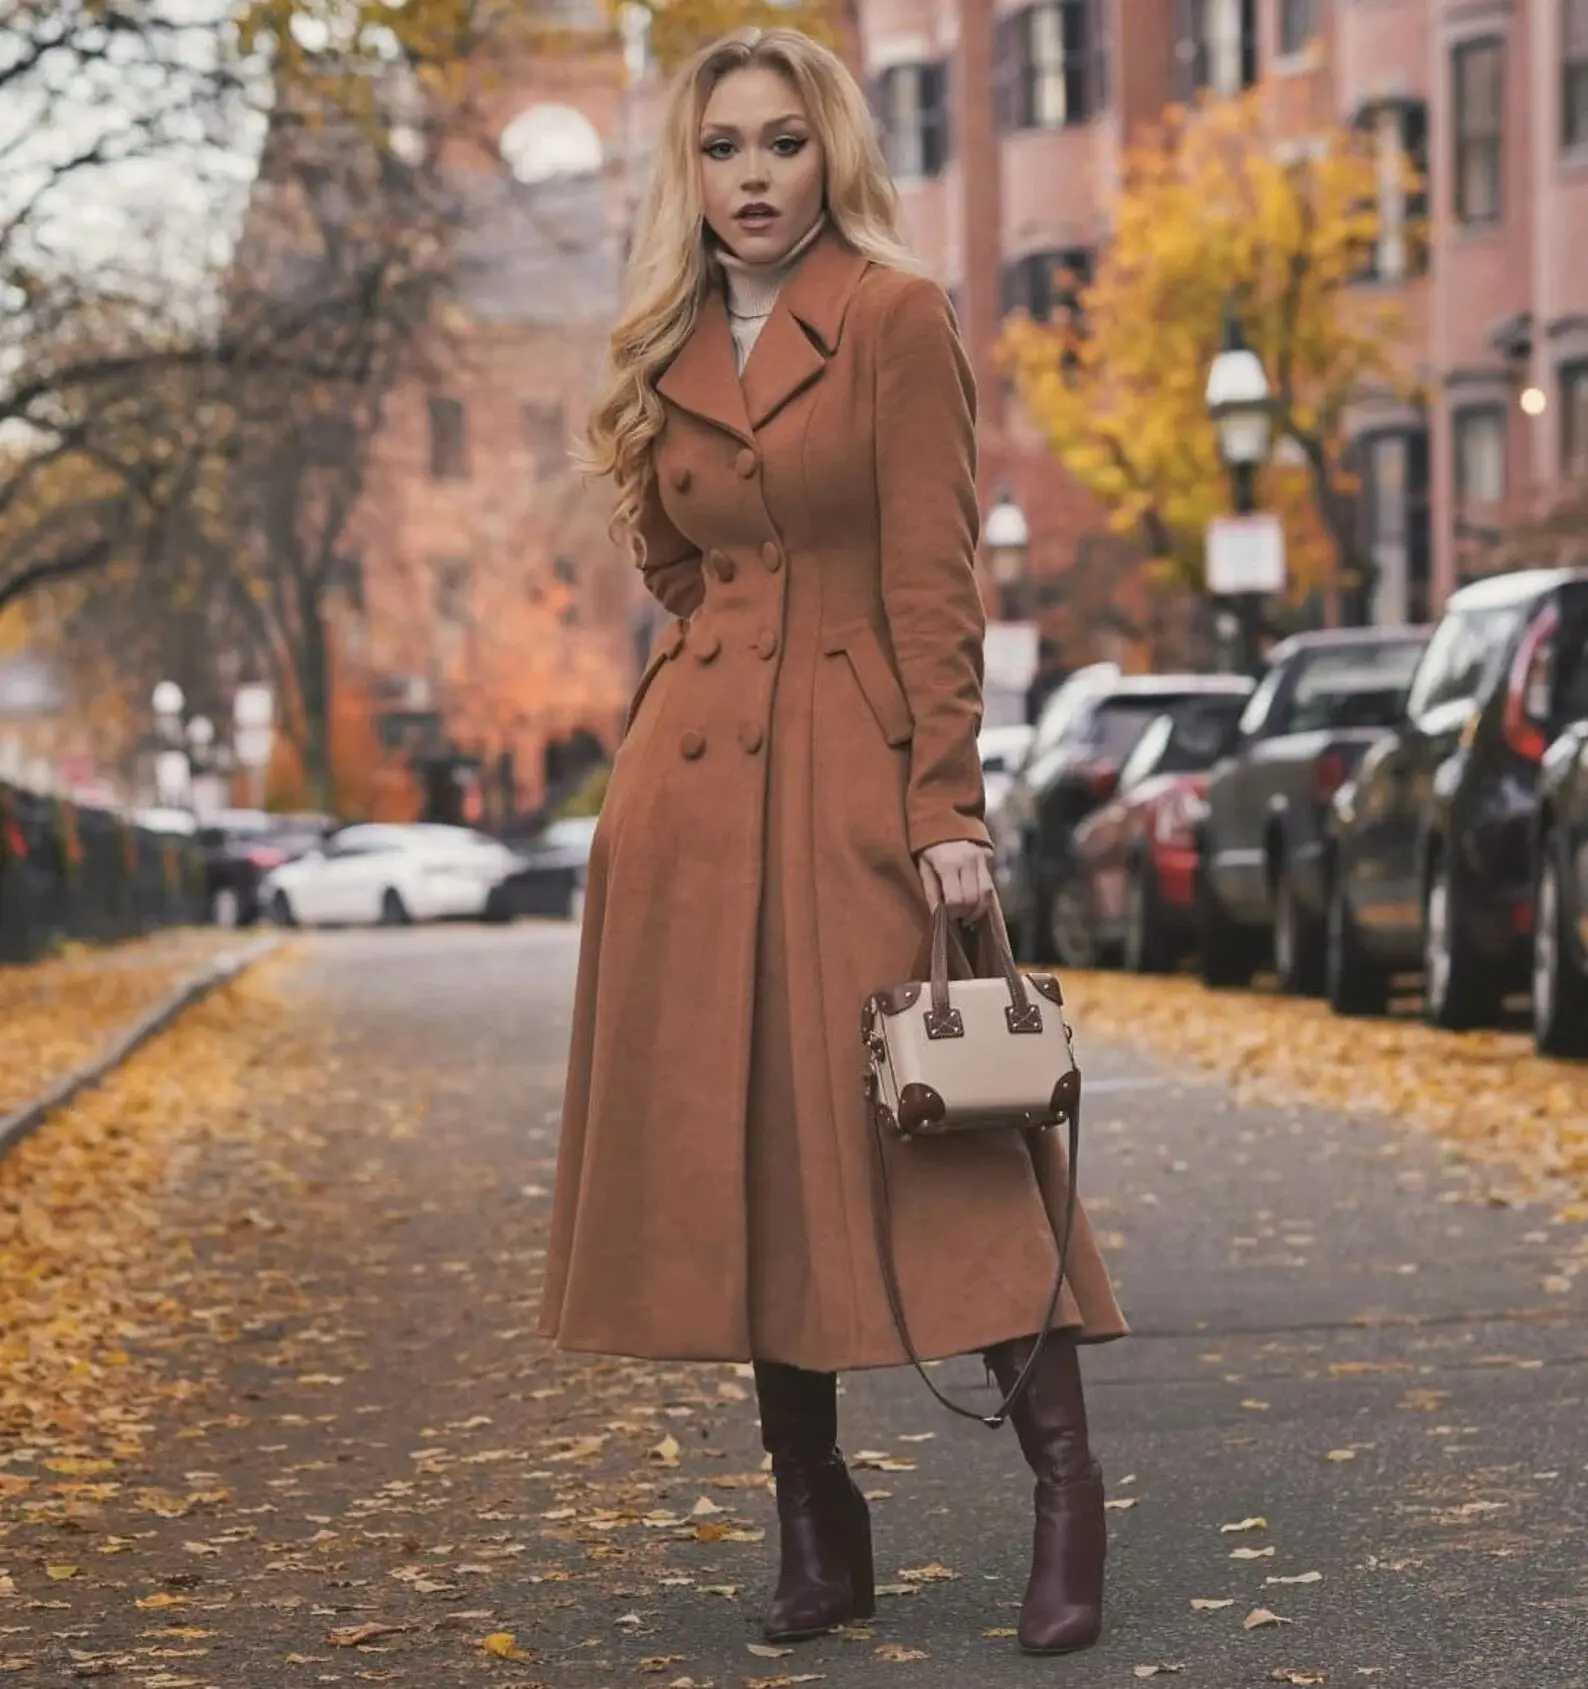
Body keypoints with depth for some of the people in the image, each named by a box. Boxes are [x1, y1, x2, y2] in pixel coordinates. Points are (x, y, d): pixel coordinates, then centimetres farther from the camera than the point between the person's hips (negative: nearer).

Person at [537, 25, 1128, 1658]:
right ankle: (813, 1523, 13)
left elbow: (933, 579, -9)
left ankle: (1064, 1489, 0)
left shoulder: (895, 318, -4)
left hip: (853, 773, -5)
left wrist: (948, 805, -14)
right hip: (695, 786, 5)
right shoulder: (667, 360, 13)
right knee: (731, 1146, 4)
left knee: (931, 1127, -8)